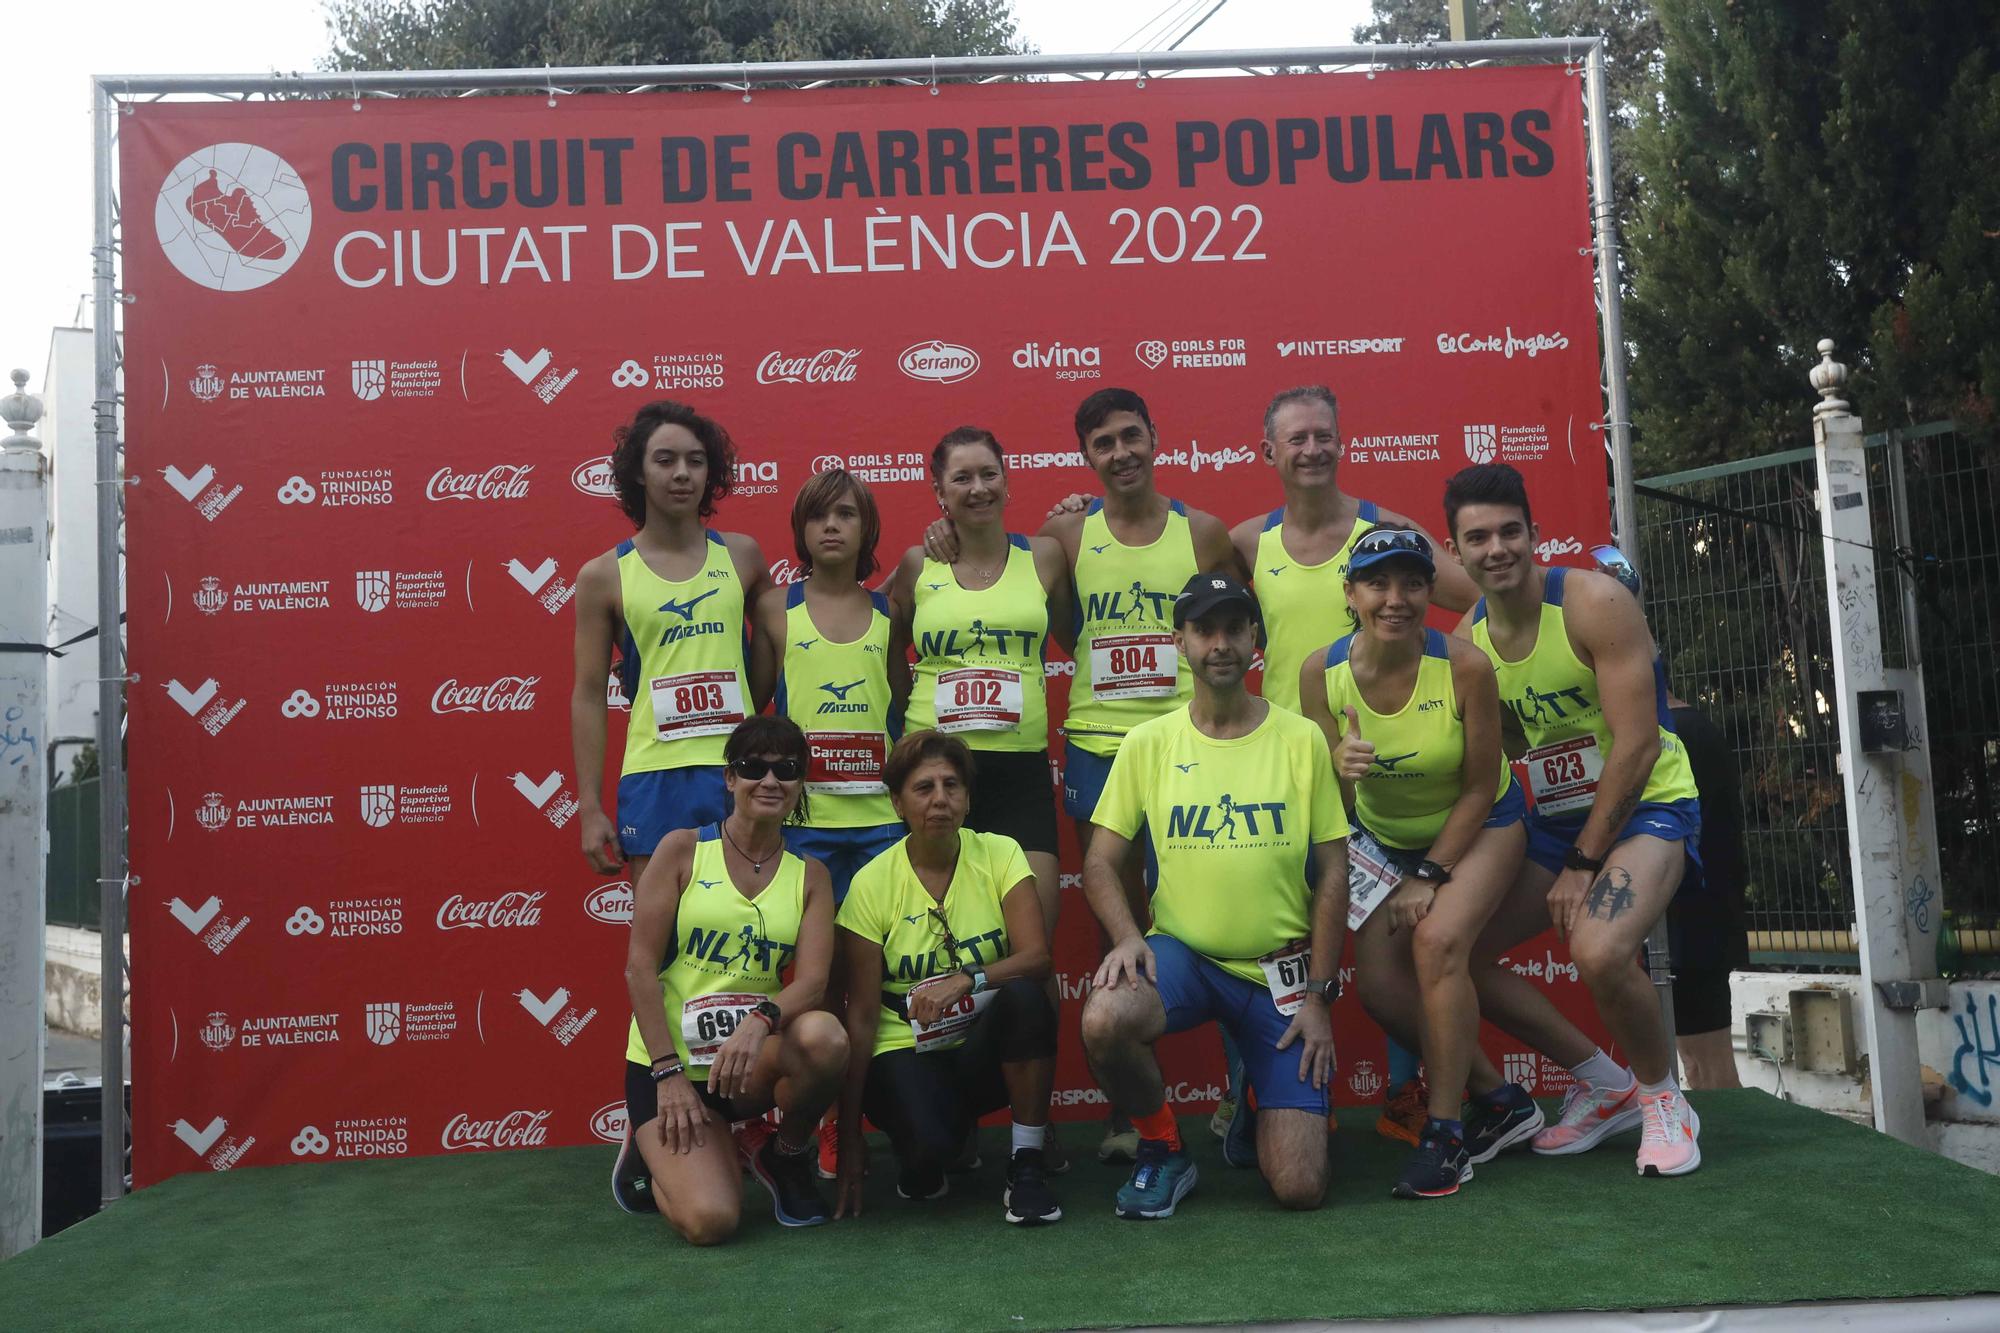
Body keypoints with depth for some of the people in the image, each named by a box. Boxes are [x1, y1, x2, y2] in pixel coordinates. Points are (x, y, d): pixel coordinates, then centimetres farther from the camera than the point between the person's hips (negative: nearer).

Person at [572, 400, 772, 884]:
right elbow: (588, 697, 3)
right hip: (655, 777, -1)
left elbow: (773, 640, 21)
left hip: (740, 773, 2)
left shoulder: (742, 555, 7)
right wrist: (590, 809, -1)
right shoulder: (603, 576, 2)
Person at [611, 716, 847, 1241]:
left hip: (751, 1060, 3)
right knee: (710, 1220, -23)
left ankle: (788, 1156, -1)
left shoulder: (809, 876, 5)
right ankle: (652, 1147, 14)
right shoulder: (683, 849, -4)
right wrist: (669, 1072, -14)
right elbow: (640, 968, -7)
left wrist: (762, 1020, -29)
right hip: (666, 1060, -2)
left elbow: (813, 981, -8)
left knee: (824, 1036, -33)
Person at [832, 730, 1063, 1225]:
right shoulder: (872, 883, -8)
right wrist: (849, 1139, -10)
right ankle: (923, 1163, 8)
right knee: (927, 1142, -33)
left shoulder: (999, 854, -4)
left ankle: (1027, 1169, -16)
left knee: (1025, 995, -31)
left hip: (985, 1046, 2)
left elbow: (1037, 956, -16)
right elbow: (861, 1016, -8)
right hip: (907, 1052, -2)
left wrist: (967, 979, -35)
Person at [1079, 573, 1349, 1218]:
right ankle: (1163, 1152, -3)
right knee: (1103, 1021, -35)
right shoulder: (1148, 742, 1)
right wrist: (1127, 938, -18)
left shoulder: (1301, 739, 0)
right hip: (1182, 952, 1)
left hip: (1280, 969, 0)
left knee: (1300, 1189, -10)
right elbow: (1100, 862, 2)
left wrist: (1320, 995, -2)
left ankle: (1270, 1094, 27)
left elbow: (1332, 874, 2)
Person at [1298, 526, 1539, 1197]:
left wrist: (1431, 876, -17)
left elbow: (1480, 788, -17)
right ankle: (1497, 1100, 20)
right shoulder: (1322, 670, -20)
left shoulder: (1465, 665, -27)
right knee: (1381, 989, -3)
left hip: (1478, 826, -4)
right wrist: (1340, 771, -36)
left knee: (1437, 940, -27)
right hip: (1381, 836, 4)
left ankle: (1444, 1134, -14)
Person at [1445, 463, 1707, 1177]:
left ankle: (1662, 1097, 0)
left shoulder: (1594, 601, -19)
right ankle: (1603, 1083, 16)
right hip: (1551, 821, 7)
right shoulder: (1467, 637, -1)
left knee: (1599, 951, -32)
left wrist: (1584, 863, -19)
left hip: (1645, 805, -7)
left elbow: (1637, 744, -21)